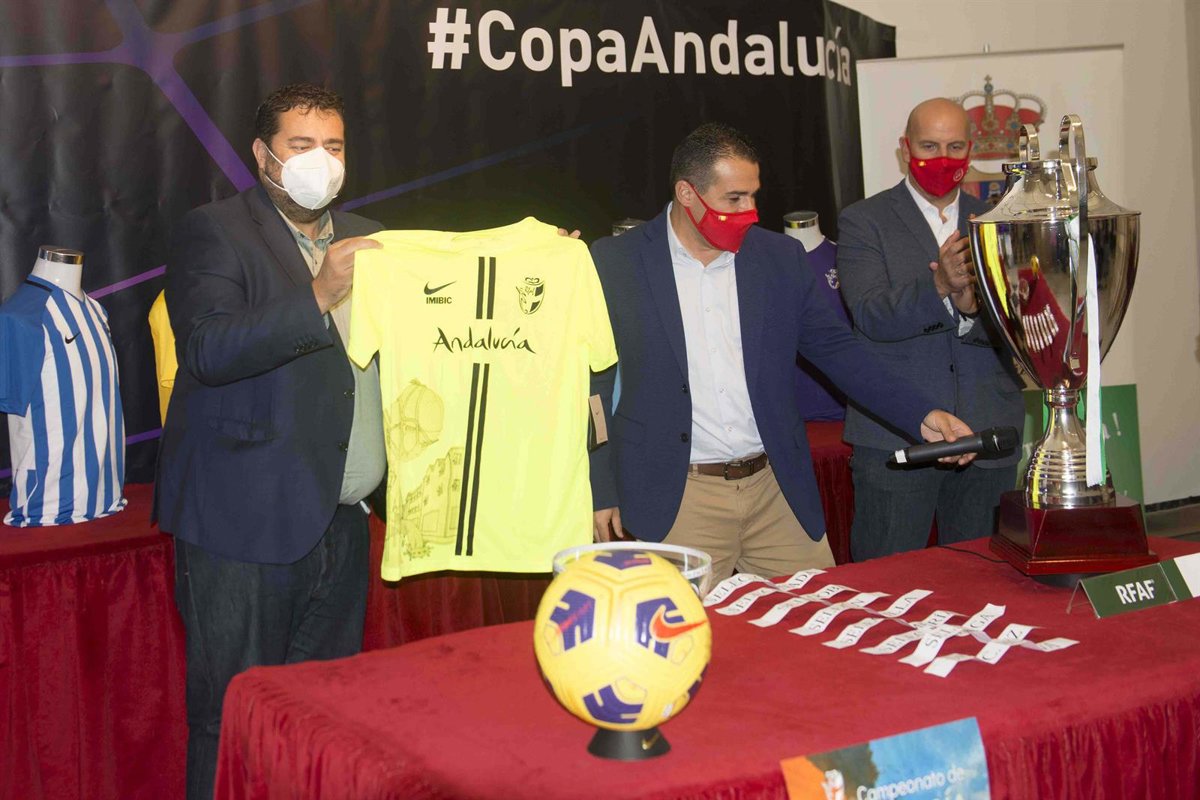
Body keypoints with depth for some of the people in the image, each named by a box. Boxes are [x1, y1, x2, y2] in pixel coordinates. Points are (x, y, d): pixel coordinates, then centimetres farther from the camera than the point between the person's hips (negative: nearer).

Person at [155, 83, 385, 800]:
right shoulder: (213, 232, -4)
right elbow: (208, 350, -19)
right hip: (247, 523, -6)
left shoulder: (365, 237, 17)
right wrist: (319, 297, -29)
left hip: (341, 520, 6)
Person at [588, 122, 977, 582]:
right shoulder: (614, 264, -3)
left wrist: (921, 416, -3)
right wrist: (599, 492, -2)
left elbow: (836, 349, 8)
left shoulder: (781, 258, 6)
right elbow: (592, 385, 1)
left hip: (779, 491, 3)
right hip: (677, 501, -3)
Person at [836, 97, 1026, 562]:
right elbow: (872, 316, -13)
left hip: (987, 437, 4)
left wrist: (969, 306, -19)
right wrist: (939, 287, -31)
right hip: (895, 439, -4)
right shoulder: (864, 222, 0)